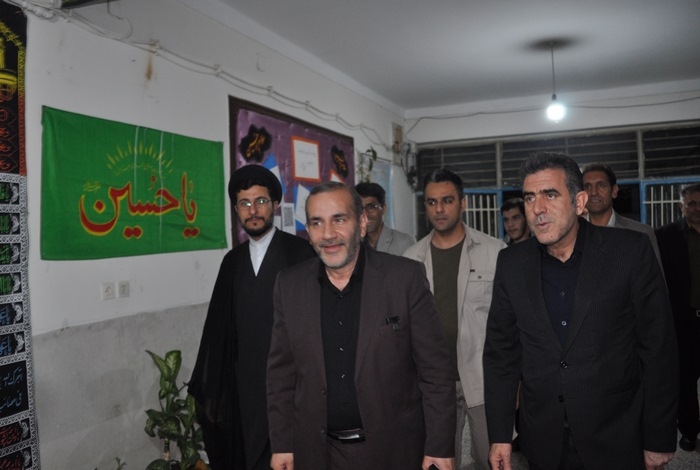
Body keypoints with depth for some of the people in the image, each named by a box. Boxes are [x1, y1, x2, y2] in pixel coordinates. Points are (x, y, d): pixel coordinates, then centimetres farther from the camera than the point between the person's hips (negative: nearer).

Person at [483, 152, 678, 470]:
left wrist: (659, 440, -5)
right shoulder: (511, 264, -3)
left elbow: (659, 350, -7)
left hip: (617, 441, -2)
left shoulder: (631, 252, -11)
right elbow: (501, 350, 1)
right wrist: (499, 436, 0)